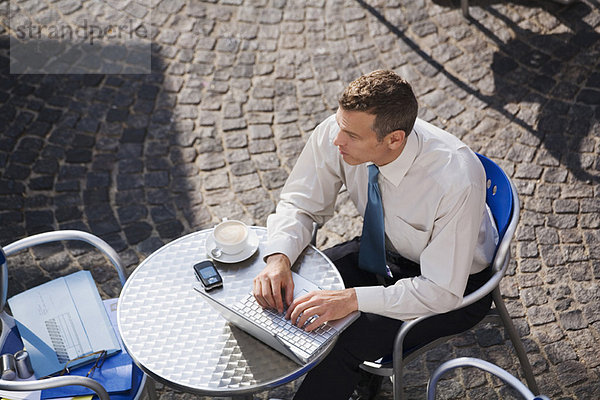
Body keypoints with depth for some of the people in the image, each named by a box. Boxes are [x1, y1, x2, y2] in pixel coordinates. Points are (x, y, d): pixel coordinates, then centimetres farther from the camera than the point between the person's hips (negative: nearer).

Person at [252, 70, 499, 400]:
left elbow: (442, 291, -30)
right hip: (388, 246, 6)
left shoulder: (456, 179, -36)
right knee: (280, 289, -10)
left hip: (455, 284, -5)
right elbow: (299, 204, -8)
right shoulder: (335, 134, -23)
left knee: (343, 342, -24)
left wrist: (352, 299, -39)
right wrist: (278, 258, -28)